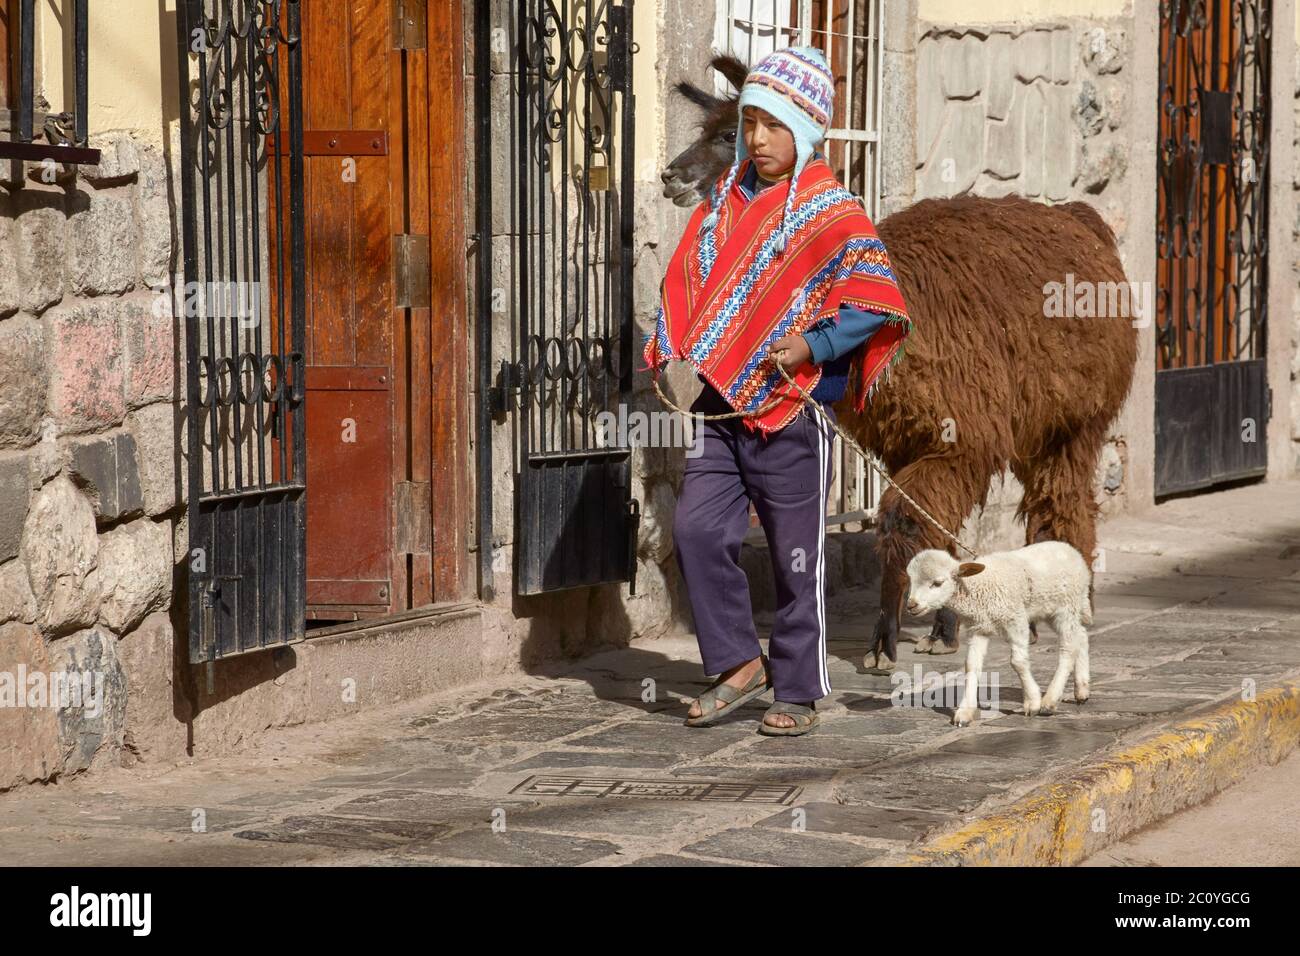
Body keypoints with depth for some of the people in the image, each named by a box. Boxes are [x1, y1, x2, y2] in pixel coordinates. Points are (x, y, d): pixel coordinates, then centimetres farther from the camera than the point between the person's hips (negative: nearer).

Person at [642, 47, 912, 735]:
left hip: (791, 412, -5)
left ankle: (797, 693, 14)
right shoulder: (723, 202, 12)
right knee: (696, 530, -7)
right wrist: (670, 356, 3)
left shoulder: (831, 213, -6)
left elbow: (876, 301, -12)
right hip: (719, 409, 5)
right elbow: (685, 284, 18)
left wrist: (812, 348, -22)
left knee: (796, 558, 2)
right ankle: (739, 663, 7)